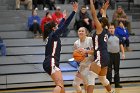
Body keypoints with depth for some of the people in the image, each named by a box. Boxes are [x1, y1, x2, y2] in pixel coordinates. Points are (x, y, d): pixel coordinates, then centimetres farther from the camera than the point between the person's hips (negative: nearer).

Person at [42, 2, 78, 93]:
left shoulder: (51, 35, 17)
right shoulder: (54, 34, -5)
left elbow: (61, 26, 36)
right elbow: (65, 25, -11)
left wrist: (63, 18, 50)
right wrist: (74, 11, -9)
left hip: (50, 63, 10)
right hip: (51, 63, -10)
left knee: (61, 84, 16)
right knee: (59, 84, -20)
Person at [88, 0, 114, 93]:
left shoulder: (99, 29, -5)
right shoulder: (105, 31, 15)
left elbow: (94, 14, -7)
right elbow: (104, 19, 33)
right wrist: (104, 9, 41)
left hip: (100, 57, -9)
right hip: (105, 57, 9)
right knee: (103, 78, 23)